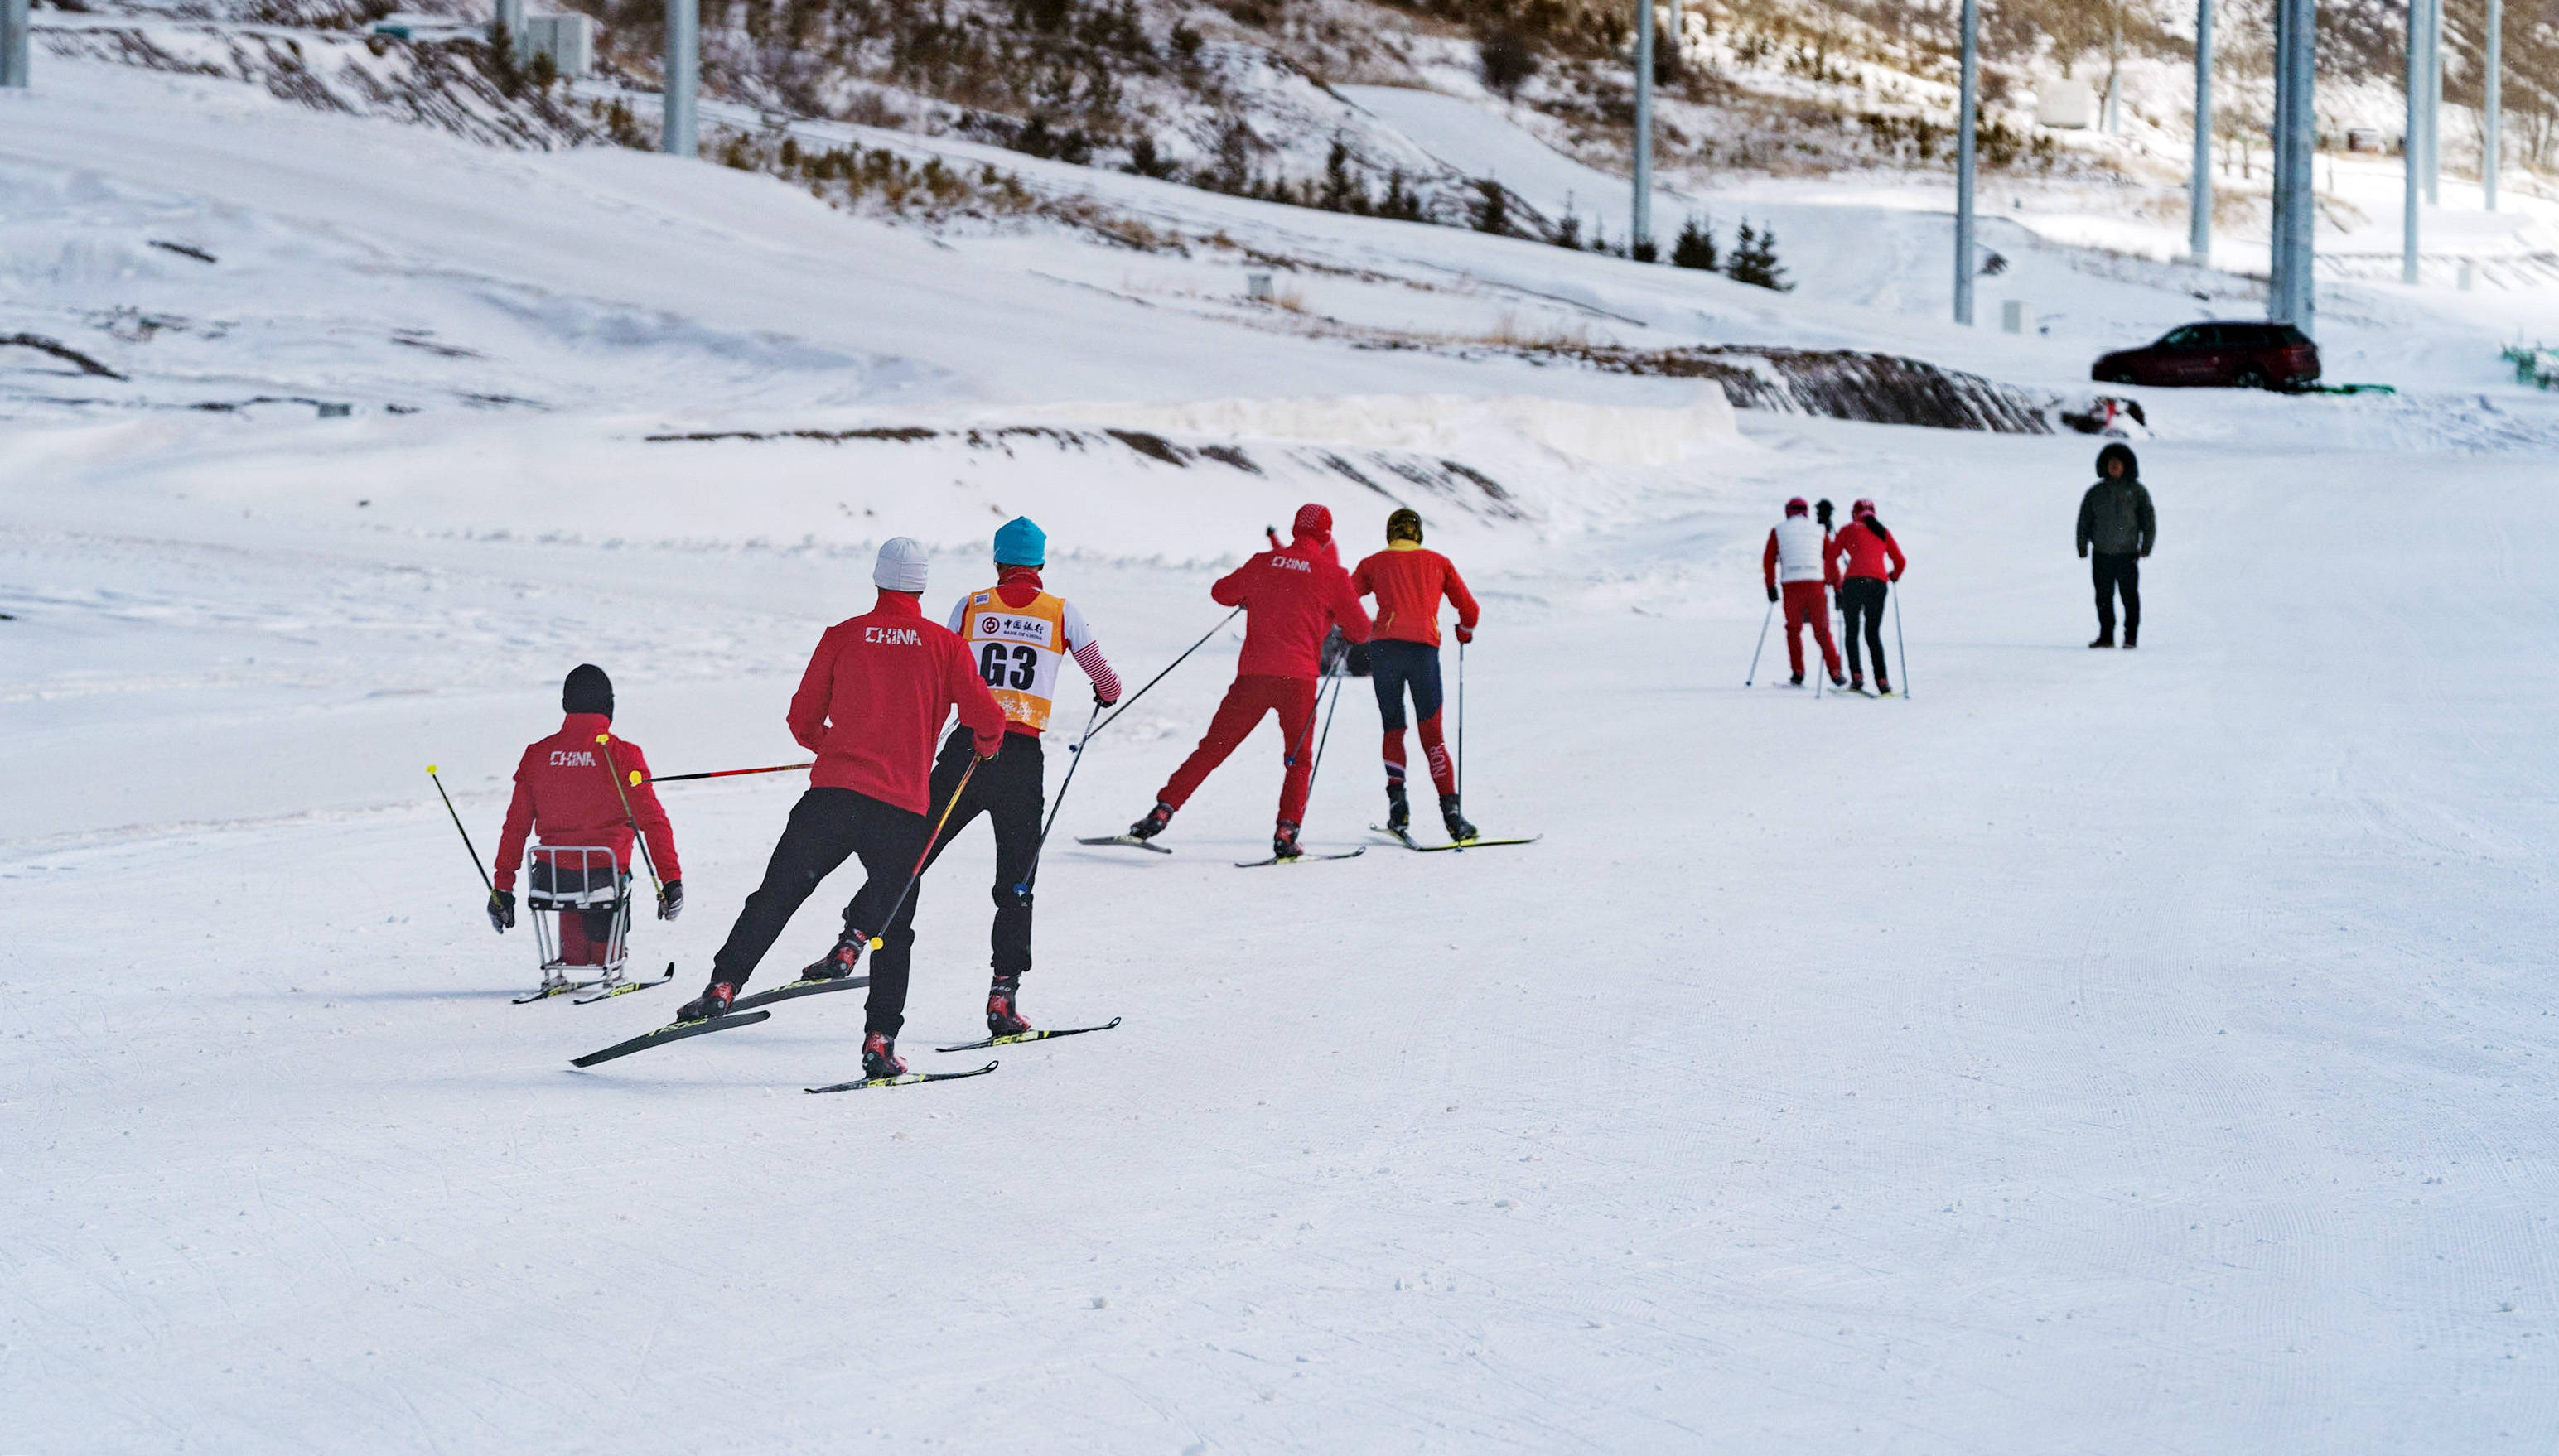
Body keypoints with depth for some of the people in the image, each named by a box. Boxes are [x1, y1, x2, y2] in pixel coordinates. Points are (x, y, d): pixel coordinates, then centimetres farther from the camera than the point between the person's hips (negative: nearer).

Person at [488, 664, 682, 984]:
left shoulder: (538, 754, 2)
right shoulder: (622, 754, -7)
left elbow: (515, 825, 6)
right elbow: (653, 820, -10)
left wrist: (503, 888, 12)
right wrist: (671, 880, -5)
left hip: (550, 880, 2)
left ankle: (572, 956, 25)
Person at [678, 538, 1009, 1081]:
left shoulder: (843, 636, 6)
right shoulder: (944, 645, 3)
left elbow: (803, 722, 12)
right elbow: (988, 719, 0)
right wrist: (985, 747, 23)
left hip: (832, 794, 0)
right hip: (902, 811, 0)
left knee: (774, 899, 7)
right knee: (893, 931, 9)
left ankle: (724, 985, -5)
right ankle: (880, 1042, 3)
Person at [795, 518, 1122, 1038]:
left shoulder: (970, 607, 7)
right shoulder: (1062, 612, 6)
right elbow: (1108, 683, 10)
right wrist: (1105, 695, 33)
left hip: (967, 749, 0)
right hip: (1024, 759, 0)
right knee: (1015, 885, 6)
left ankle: (853, 942, -1)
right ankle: (1003, 995, -1)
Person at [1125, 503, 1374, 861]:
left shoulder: (1264, 563, 8)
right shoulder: (1332, 575, 0)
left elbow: (1221, 592, 21)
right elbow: (1362, 630, 3)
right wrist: (1345, 629, 26)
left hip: (1253, 673, 2)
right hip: (1298, 678, -2)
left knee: (1213, 747, 7)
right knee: (1299, 760, 13)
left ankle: (1164, 808, 0)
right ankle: (1285, 832, -1)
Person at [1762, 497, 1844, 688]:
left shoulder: (1779, 531, 12)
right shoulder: (1820, 531, 14)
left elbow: (1768, 560, 8)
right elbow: (1830, 560, 11)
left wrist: (1771, 586, 14)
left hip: (1791, 585, -1)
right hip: (1816, 584, 1)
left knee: (1793, 629, 13)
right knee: (1822, 631, 6)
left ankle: (1798, 674, 5)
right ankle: (1834, 672, -3)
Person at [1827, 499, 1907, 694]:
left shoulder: (1849, 529, 14)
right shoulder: (1883, 532, 21)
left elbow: (1832, 556, 10)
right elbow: (1901, 562, 19)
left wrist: (1837, 580, 25)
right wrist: (1894, 576, 39)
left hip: (1854, 581, -2)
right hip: (1879, 583, 2)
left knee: (1852, 631, 8)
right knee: (1873, 634, 11)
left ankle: (1856, 676, -8)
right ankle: (1882, 680, -3)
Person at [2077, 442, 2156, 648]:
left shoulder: (2137, 491, 4)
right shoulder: (2095, 492, 9)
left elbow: (2149, 521, 4)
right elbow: (2084, 521, 12)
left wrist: (2145, 547, -5)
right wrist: (2083, 547, 3)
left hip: (2127, 554, -2)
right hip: (2102, 554, 2)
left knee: (2130, 596, -3)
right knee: (2104, 597, 3)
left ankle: (2131, 637, 5)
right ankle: (2106, 636, 11)